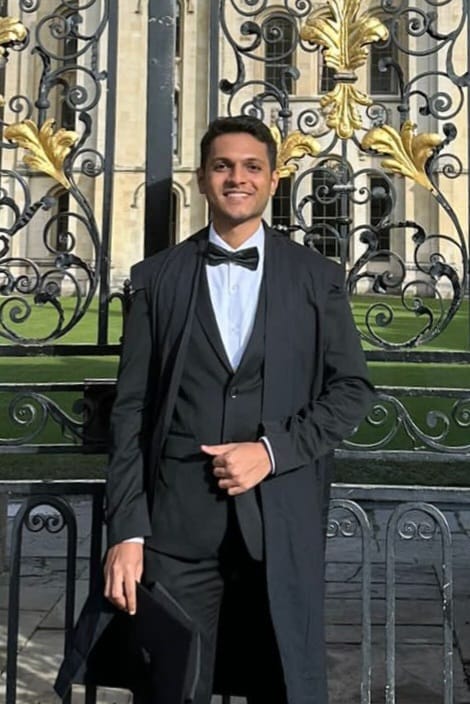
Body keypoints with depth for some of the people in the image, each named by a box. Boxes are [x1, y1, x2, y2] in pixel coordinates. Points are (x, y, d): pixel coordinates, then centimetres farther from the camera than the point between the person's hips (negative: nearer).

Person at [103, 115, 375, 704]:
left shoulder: (318, 278, 7)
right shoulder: (157, 277, 7)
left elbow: (352, 389, 6)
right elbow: (132, 408, 3)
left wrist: (273, 450, -9)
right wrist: (126, 530, -4)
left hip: (283, 517, 0)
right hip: (178, 519, 0)